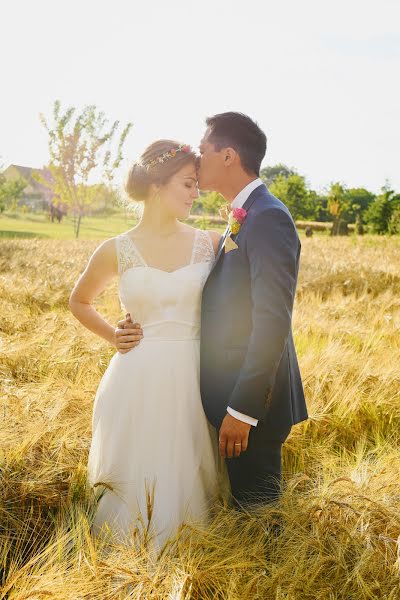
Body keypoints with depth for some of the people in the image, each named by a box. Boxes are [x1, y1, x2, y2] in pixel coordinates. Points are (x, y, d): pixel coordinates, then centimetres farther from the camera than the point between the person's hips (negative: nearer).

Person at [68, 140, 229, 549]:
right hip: (138, 379, -1)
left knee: (187, 471, 12)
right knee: (135, 473, 10)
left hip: (193, 377, 1)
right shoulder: (116, 251, -1)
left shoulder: (209, 243, 1)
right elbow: (79, 302, 15)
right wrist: (113, 337, 4)